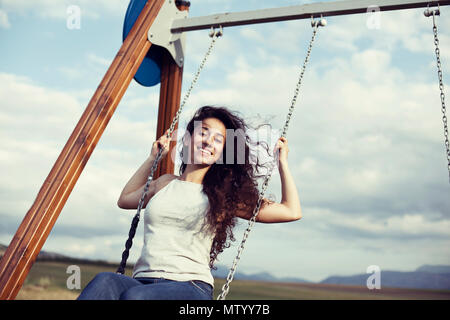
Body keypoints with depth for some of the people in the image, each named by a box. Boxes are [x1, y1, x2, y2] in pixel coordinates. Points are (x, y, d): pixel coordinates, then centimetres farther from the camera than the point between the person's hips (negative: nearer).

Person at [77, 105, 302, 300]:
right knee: (105, 282, -34)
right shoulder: (165, 183, 20)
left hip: (191, 287, -3)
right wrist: (153, 158, 35)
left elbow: (291, 211, 8)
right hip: (142, 282, 3)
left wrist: (282, 161, 11)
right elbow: (125, 199, 40)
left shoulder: (224, 196, 9)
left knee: (135, 296, -38)